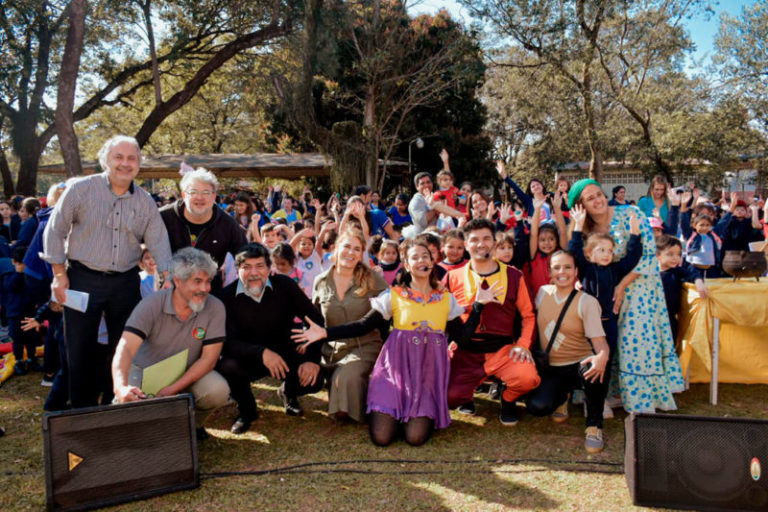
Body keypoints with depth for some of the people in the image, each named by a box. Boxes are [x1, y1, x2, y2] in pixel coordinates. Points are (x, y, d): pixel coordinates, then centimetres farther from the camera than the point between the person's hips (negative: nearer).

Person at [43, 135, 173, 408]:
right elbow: (55, 231, -2)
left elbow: (159, 242, 3)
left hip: (126, 283, 3)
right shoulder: (80, 188, -5)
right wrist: (60, 275, -5)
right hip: (83, 280, -3)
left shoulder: (145, 201, 4)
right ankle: (83, 409, 21)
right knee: (81, 348, 5)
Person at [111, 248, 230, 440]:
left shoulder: (215, 308, -17)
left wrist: (173, 389, -30)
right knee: (127, 400, -30)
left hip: (189, 374, 1)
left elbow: (209, 357, -18)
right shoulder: (151, 305, -20)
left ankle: (192, 423, 6)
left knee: (218, 391, -29)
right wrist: (121, 387, -51)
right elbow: (126, 348, -31)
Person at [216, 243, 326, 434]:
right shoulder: (227, 297, -14)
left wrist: (313, 359, -22)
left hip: (284, 353, 1)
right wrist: (262, 352, -37)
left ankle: (288, 393, 19)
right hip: (248, 359, -1)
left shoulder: (285, 286, -10)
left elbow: (315, 319, -10)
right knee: (226, 367, -32)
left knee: (314, 380, -23)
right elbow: (227, 342, -20)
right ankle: (246, 410, 4)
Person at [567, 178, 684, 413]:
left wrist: (623, 285, -18)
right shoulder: (585, 229, 0)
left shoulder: (630, 214, -13)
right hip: (608, 290, 4)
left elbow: (649, 254, -15)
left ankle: (646, 402, 6)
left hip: (639, 285, -4)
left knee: (638, 341, -7)